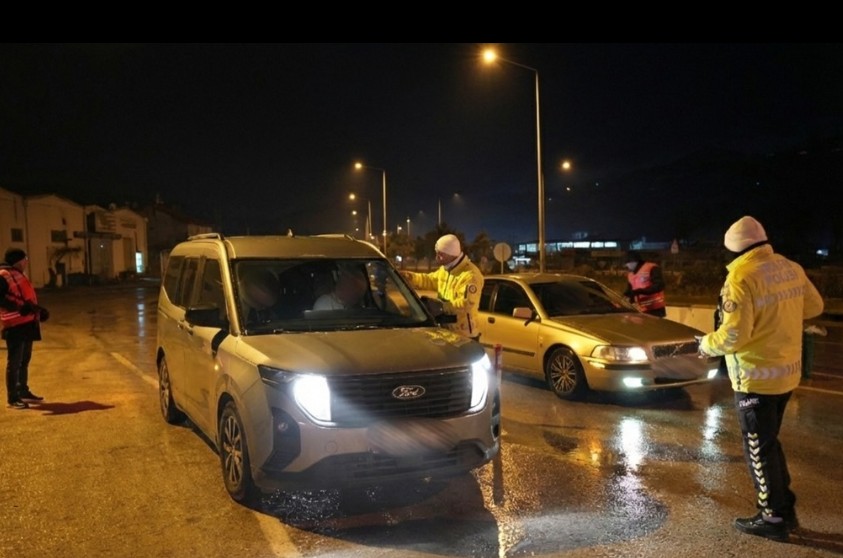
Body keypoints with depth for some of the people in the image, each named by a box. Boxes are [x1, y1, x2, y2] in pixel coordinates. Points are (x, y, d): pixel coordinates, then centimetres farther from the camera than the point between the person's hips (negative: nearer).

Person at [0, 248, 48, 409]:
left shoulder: (18, 275, 18)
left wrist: (35, 308, 15)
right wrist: (20, 307, -26)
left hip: (26, 323, 10)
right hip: (15, 325, -10)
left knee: (24, 360, 18)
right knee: (14, 362, -4)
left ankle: (23, 391, 30)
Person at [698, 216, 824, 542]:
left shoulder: (741, 277, -21)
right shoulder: (791, 269, 3)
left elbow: (733, 336, -24)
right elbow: (814, 306, 18)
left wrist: (707, 344, -5)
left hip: (756, 377, -8)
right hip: (787, 370, 8)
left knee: (759, 449, 6)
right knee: (769, 442, 22)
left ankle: (774, 519, 17)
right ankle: (785, 509, 30)